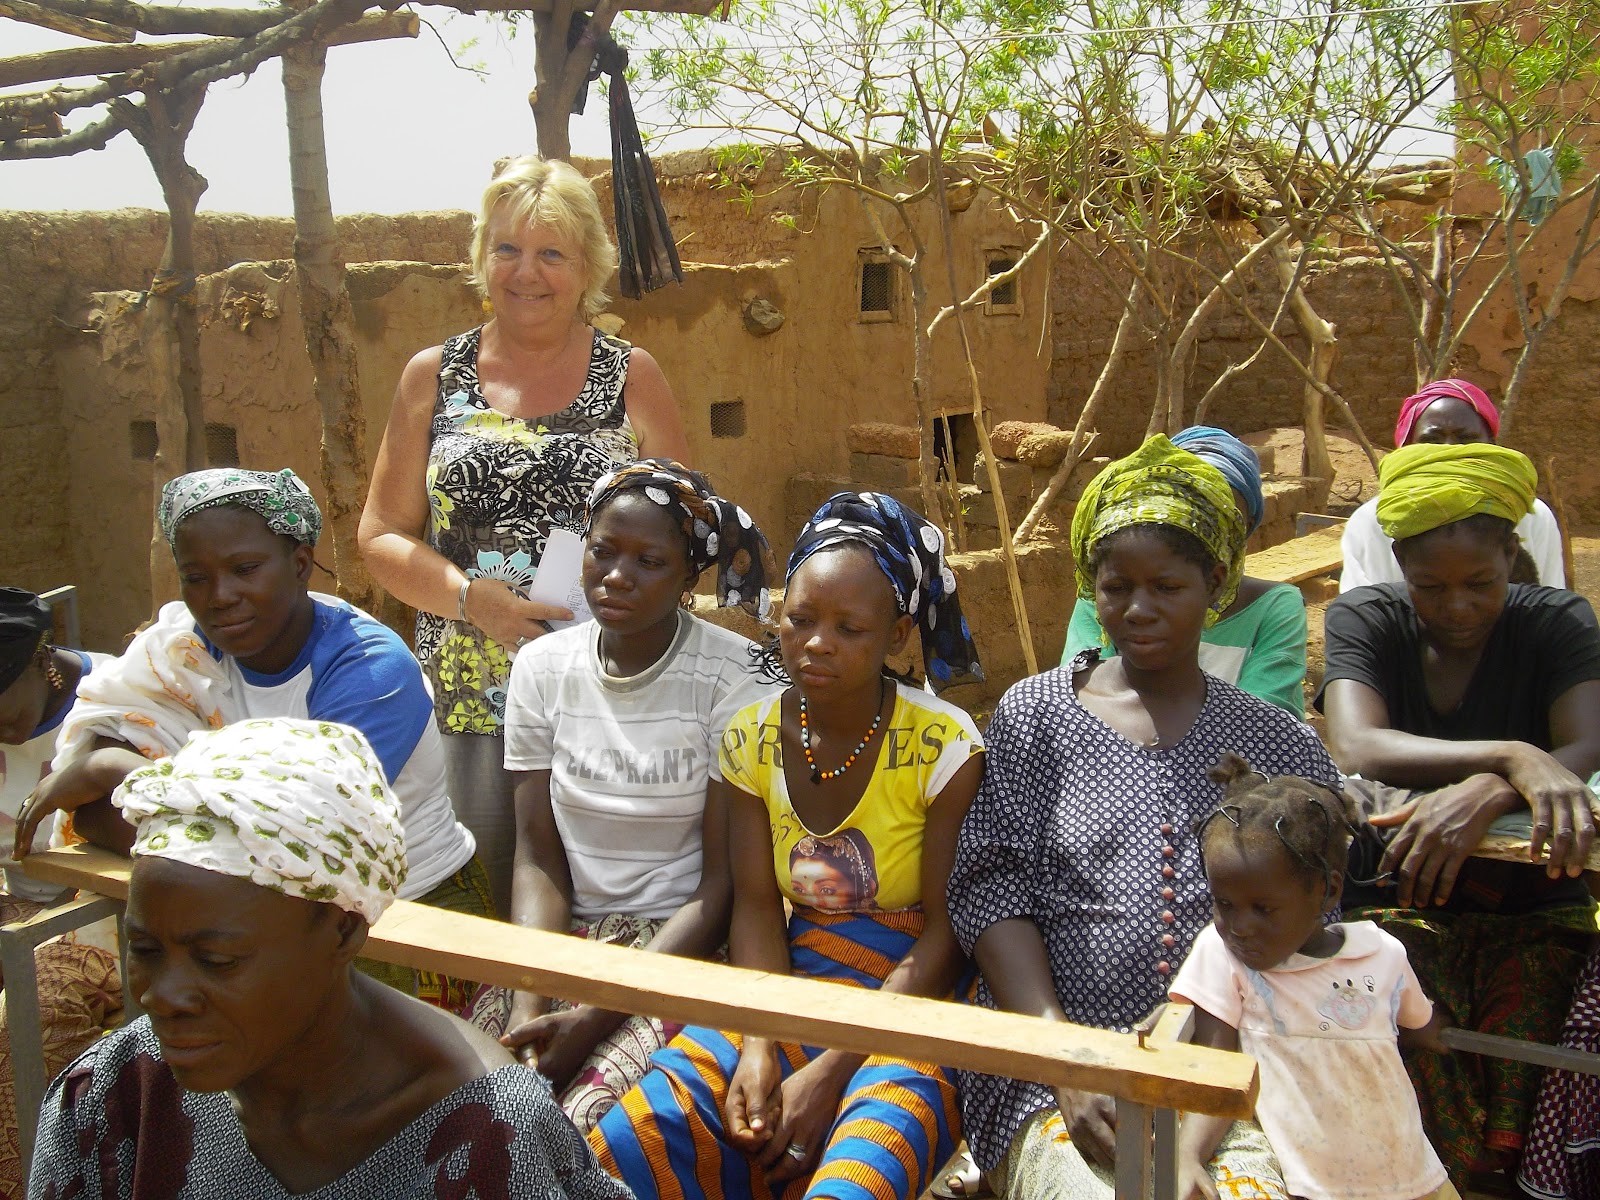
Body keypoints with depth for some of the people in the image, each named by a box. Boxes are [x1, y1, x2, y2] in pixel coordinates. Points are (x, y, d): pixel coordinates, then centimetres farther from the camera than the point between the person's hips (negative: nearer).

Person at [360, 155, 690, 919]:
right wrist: (469, 596, -11)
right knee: (488, 907, 5)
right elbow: (381, 535, 7)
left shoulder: (630, 376, 6)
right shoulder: (434, 376, 8)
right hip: (470, 700, 1)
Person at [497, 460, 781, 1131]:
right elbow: (538, 856, 2)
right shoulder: (542, 667, 3)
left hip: (689, 949, -4)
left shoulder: (735, 677, -10)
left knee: (587, 1125, -27)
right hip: (568, 939, 4)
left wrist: (596, 1017, -17)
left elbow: (724, 881, -10)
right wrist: (529, 1002, -14)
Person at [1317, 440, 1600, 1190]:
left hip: (1531, 903, 1)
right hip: (1397, 896, 0)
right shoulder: (1365, 621, 2)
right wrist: (1514, 758, -29)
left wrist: (1483, 797, -32)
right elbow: (1355, 748, -17)